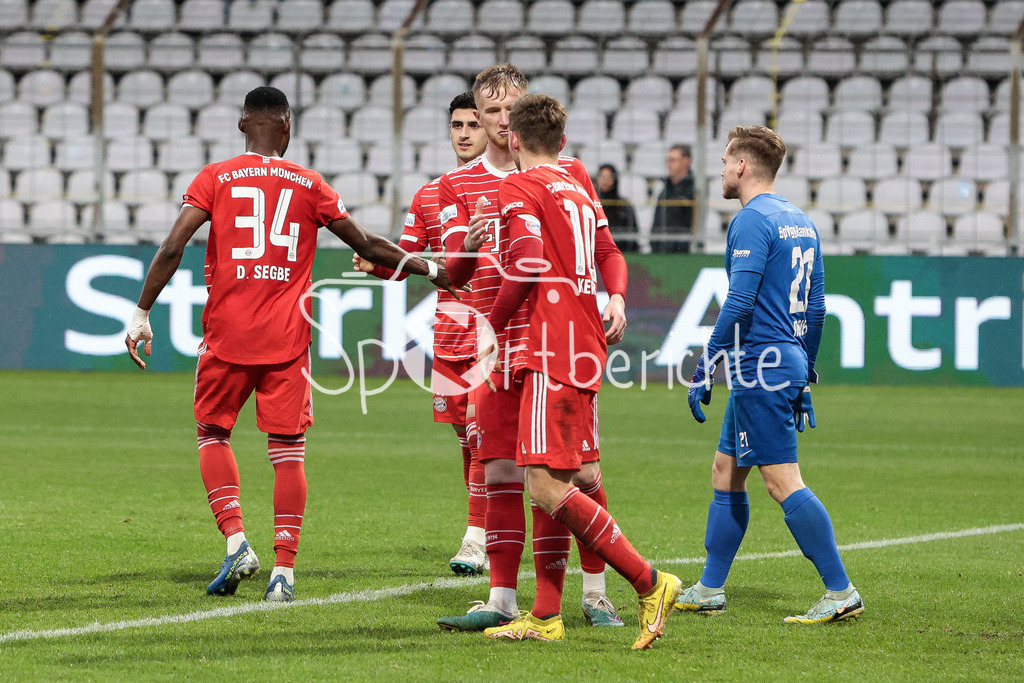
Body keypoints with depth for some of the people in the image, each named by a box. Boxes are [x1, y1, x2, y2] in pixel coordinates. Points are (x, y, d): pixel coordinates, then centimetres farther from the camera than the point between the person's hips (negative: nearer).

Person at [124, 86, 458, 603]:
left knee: (212, 433, 16)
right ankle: (284, 570, -2)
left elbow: (172, 247, -8)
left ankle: (236, 540, -1)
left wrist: (141, 315, -3)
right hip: (287, 337, 1)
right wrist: (429, 270, 26)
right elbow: (368, 247, 13)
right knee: (288, 450, 4)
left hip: (227, 333, -1)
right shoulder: (310, 185, 6)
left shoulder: (214, 179, 2)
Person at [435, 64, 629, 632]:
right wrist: (467, 247, -22)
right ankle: (502, 600, 4)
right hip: (498, 345, 1)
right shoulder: (458, 185, 8)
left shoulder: (568, 172, 7)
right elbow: (452, 274, 0)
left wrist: (616, 297, -10)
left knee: (582, 470, -3)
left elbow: (605, 249, 9)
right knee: (501, 473, 0)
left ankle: (595, 594, 7)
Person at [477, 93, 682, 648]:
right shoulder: (577, 190, 21)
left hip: (554, 352, -9)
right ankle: (546, 617, 11)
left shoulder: (519, 188, -4)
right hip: (586, 349, 9)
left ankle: (649, 582, -15)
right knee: (554, 482, 11)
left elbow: (529, 263, -16)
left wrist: (494, 325, -6)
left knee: (547, 486, -12)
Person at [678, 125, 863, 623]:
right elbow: (815, 307, 19)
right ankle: (708, 590, 19)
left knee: (783, 482, -9)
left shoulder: (752, 220, -12)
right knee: (725, 473, 15)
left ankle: (841, 593, -12)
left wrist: (706, 367, -17)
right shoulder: (800, 222, 16)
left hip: (760, 369, -10)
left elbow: (739, 302, -21)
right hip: (790, 364, 10)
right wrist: (805, 377, 25)